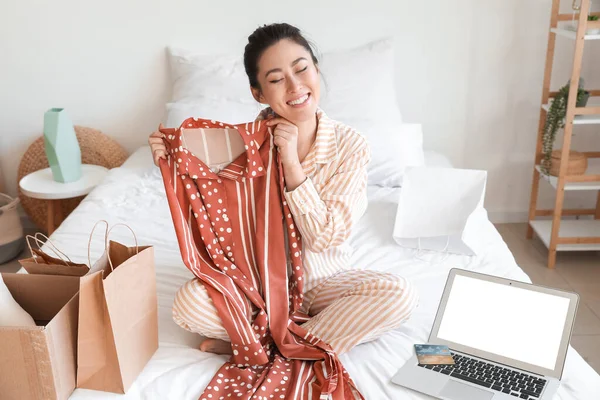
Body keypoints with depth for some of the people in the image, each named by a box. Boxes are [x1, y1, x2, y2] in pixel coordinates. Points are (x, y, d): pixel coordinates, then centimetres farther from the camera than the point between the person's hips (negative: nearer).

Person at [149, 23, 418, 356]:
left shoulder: (349, 145, -14)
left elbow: (325, 238, -18)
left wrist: (291, 163, -26)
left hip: (322, 280, 0)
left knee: (399, 294, -27)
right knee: (188, 303, -27)